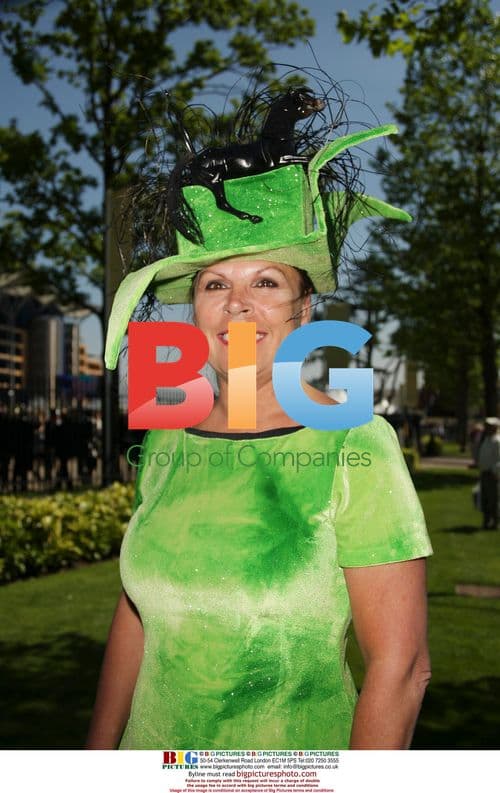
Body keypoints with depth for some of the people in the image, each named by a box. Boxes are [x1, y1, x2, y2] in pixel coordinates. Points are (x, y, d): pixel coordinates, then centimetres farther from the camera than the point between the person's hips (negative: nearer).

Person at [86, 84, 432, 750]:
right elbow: (136, 614, 6)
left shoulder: (356, 448, -17)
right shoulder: (167, 442, -2)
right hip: (153, 751, 4)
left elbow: (401, 664, -17)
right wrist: (99, 753, 7)